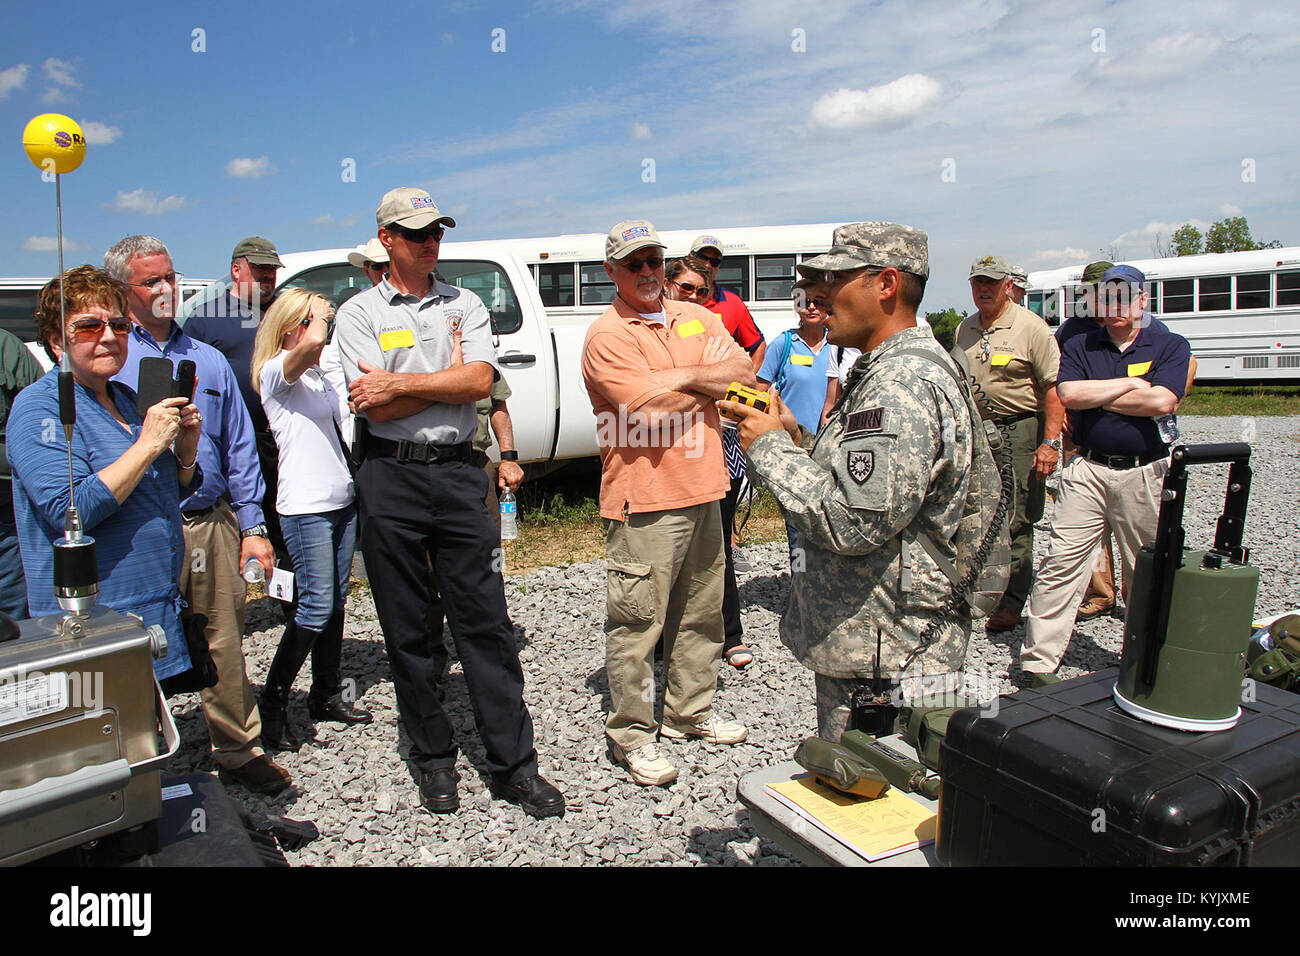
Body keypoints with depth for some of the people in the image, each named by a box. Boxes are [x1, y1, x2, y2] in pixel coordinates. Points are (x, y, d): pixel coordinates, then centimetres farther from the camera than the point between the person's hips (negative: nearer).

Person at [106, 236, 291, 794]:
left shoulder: (209, 361, 14)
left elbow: (239, 449, 13)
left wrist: (252, 526, 8)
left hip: (213, 524, 3)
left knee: (225, 643, 7)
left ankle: (238, 748, 21)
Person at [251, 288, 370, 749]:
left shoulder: (317, 375, 18)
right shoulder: (276, 372, -10)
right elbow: (312, 343, -29)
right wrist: (317, 312, -11)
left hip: (342, 500, 8)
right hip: (305, 506, -8)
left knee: (335, 602, 13)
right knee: (316, 608, -9)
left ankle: (327, 695, 24)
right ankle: (273, 702, 6)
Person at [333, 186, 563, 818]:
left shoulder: (465, 305, 11)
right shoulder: (359, 313, 4)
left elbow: (481, 381, -7)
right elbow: (377, 409, -9)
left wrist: (402, 382, -10)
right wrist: (448, 380, -6)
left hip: (457, 474, 1)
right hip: (391, 477, -1)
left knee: (486, 623, 1)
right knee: (406, 630, 8)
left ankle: (514, 765, 9)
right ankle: (433, 759, 23)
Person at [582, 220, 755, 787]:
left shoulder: (697, 319, 13)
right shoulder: (606, 336, -8)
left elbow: (745, 375, 1)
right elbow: (648, 411, -19)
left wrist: (681, 377, -11)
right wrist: (709, 383, -4)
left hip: (703, 491, 7)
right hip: (644, 502, -7)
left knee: (700, 613, 17)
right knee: (637, 624, -1)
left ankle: (690, 712, 34)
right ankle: (632, 735, 14)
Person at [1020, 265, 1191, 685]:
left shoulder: (1171, 346, 5)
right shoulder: (1080, 346, 9)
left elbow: (1162, 402, -13)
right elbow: (1068, 394, -10)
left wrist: (1097, 395, -5)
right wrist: (1130, 385, -7)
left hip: (1145, 473, 0)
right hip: (1087, 469, 1)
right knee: (1060, 564, -6)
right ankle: (1038, 663, -2)